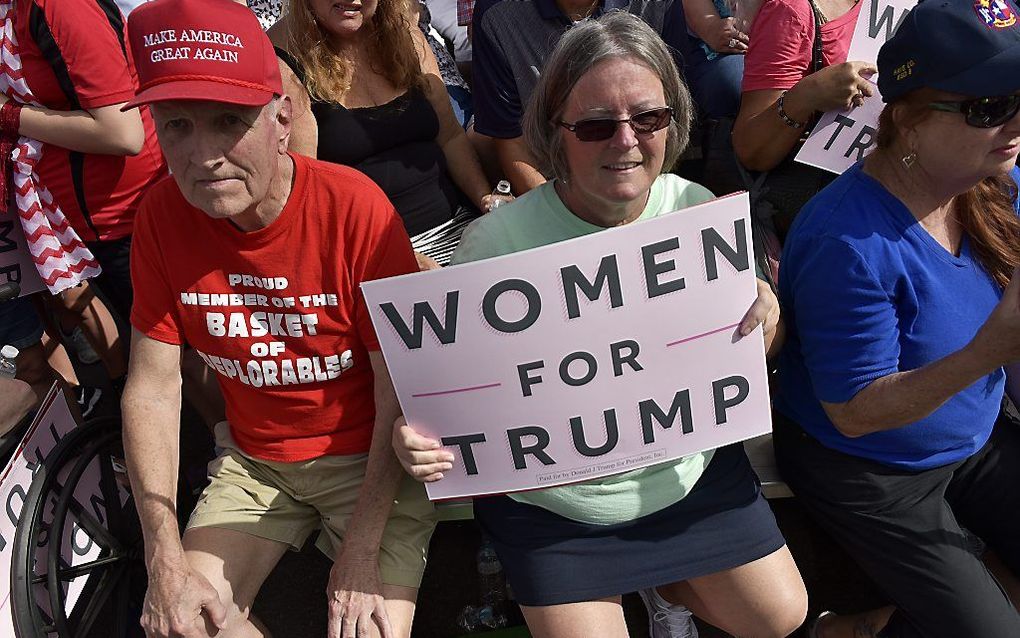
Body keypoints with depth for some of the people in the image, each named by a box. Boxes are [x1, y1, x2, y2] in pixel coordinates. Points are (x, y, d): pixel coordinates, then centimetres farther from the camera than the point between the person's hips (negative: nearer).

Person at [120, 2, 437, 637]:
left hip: (370, 458, -3)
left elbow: (401, 393, -18)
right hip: (255, 459, 4)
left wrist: (361, 553, -20)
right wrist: (166, 561, -12)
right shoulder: (162, 215, -10)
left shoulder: (356, 206, -22)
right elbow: (153, 388, -5)